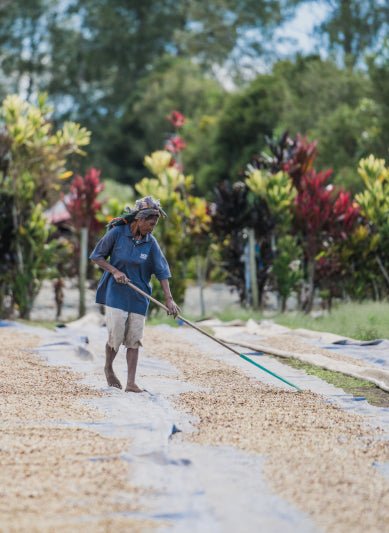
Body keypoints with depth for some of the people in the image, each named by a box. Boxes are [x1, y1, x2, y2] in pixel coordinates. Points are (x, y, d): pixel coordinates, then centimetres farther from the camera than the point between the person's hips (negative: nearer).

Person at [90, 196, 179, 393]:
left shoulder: (150, 242, -1)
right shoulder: (117, 233, -8)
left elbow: (162, 271, -3)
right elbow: (96, 256, -1)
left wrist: (169, 299, -11)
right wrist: (114, 271, -15)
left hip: (139, 296, 3)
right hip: (116, 293, -3)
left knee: (134, 340, -1)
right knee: (116, 336, -7)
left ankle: (131, 383, 1)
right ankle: (108, 368, 22)